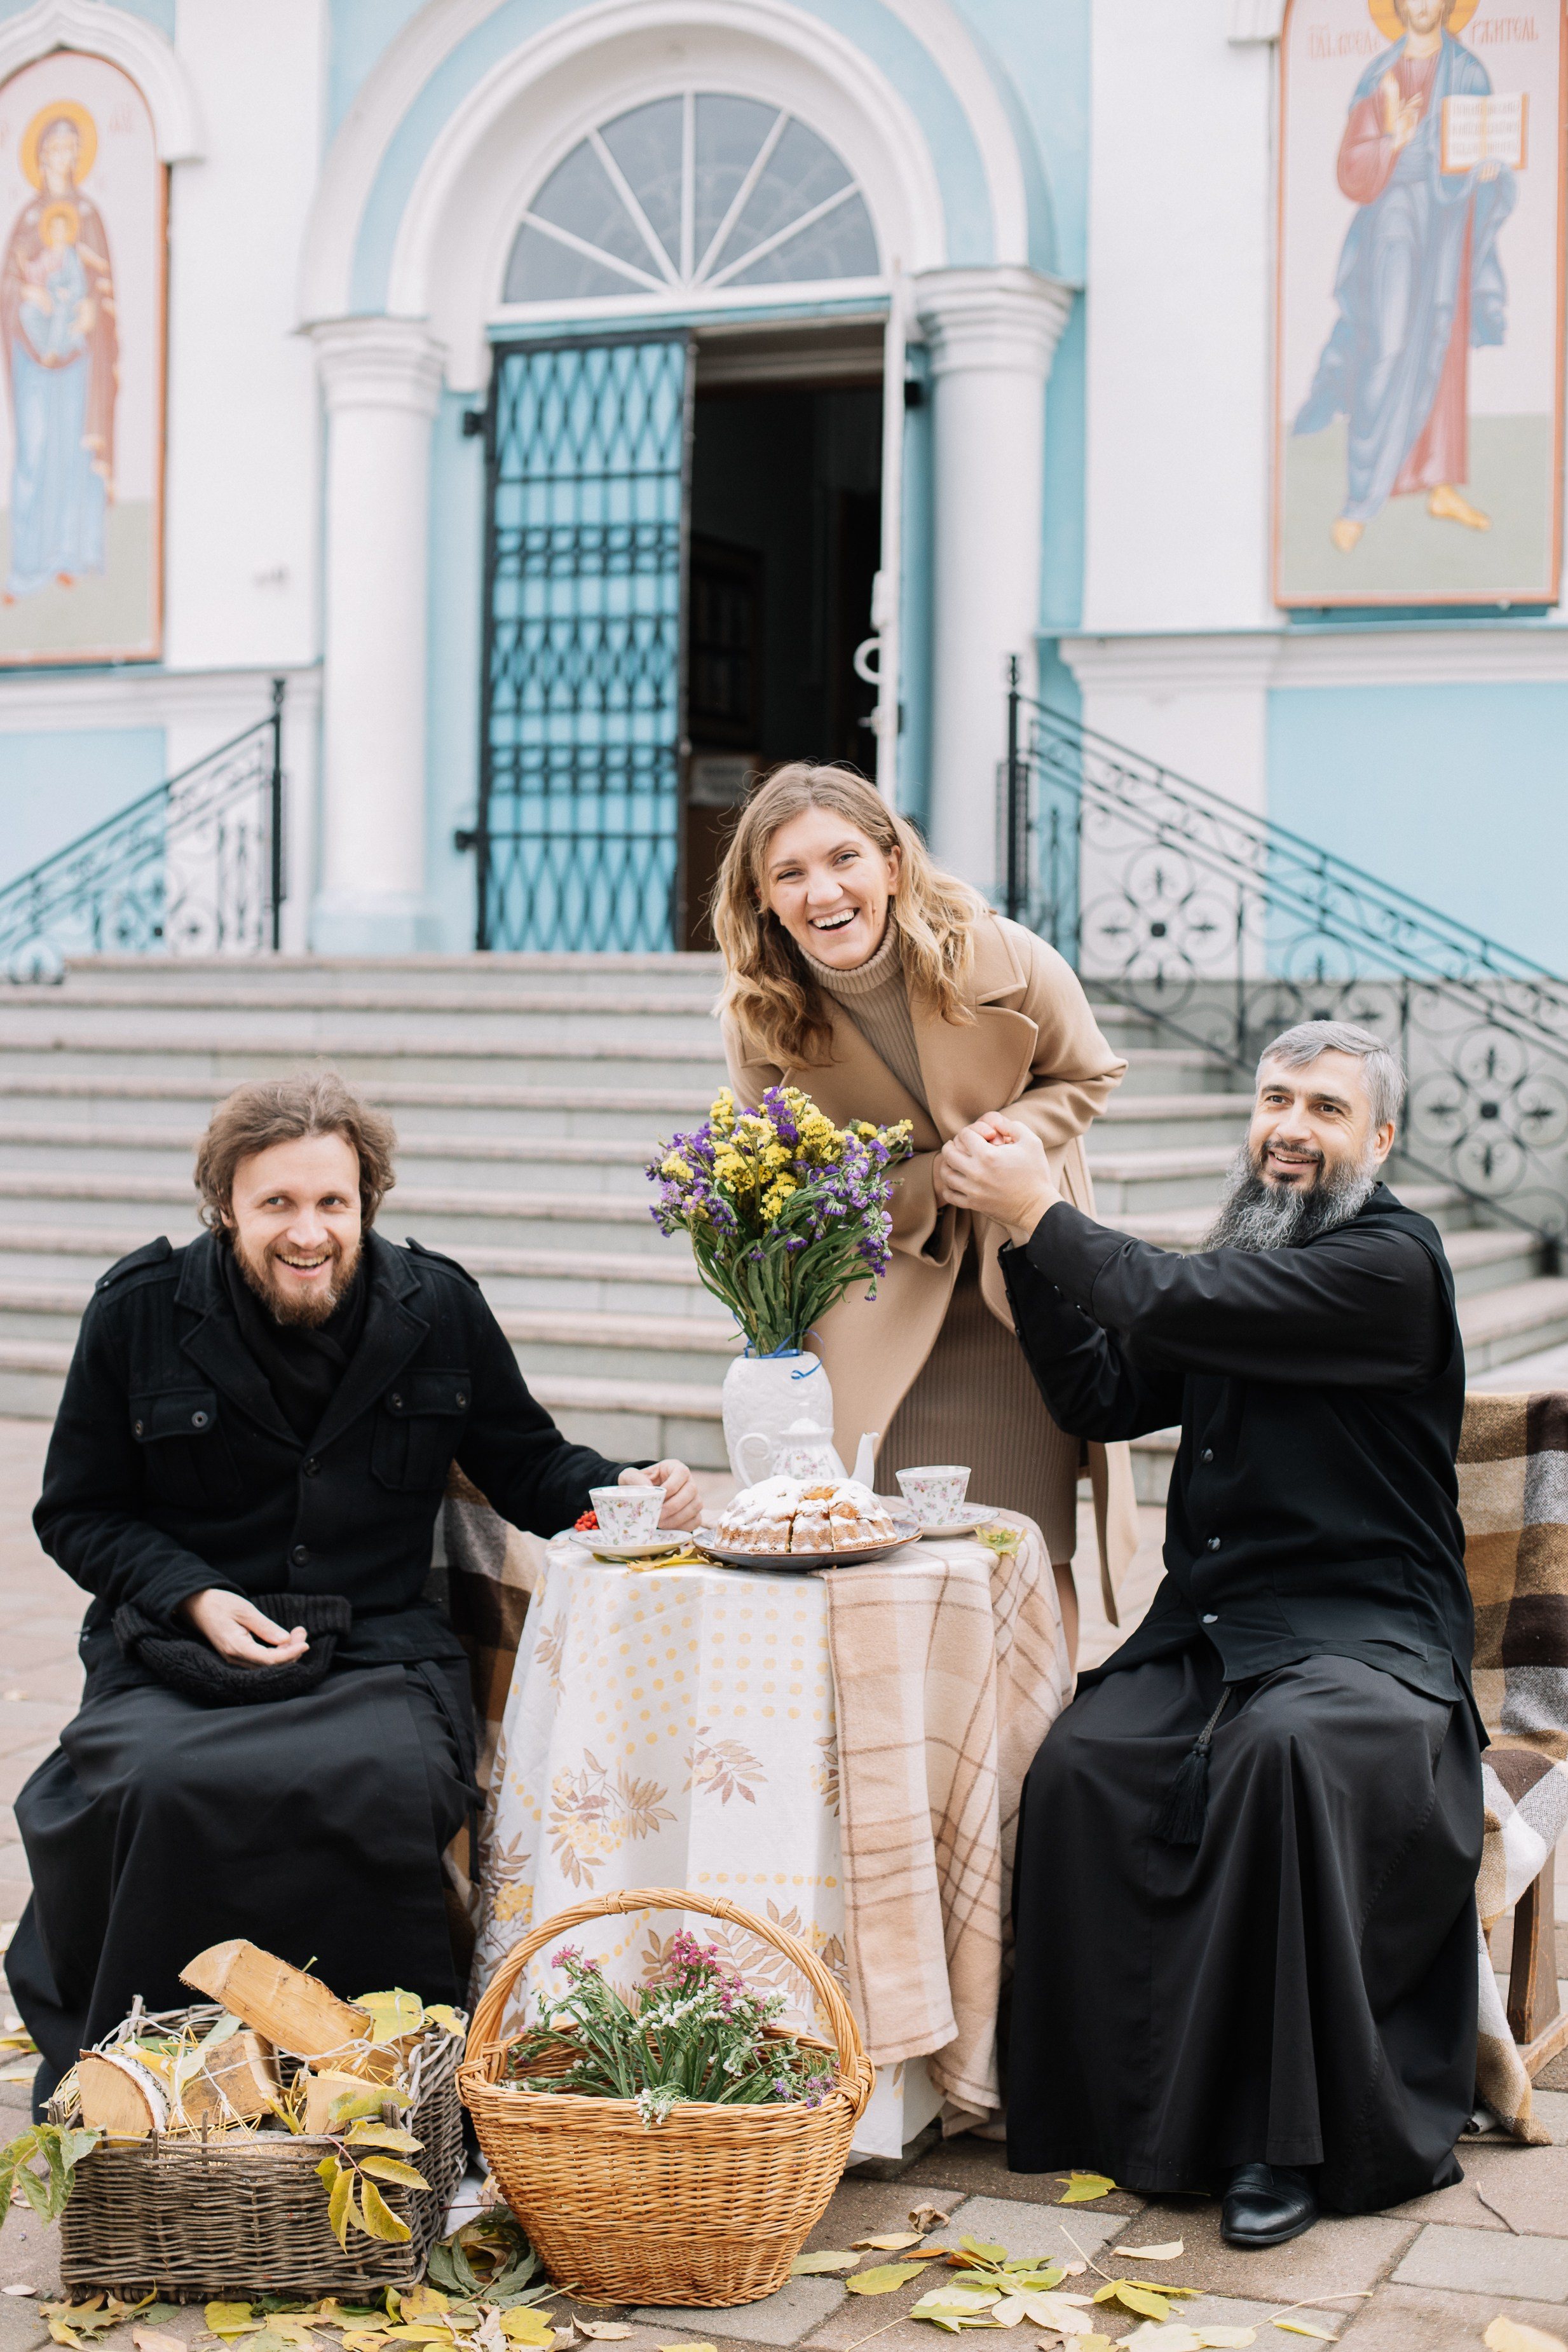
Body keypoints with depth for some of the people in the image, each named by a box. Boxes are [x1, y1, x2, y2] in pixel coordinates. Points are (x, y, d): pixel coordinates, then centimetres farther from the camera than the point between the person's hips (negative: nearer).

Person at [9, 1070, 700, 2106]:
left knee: (390, 1787, -32)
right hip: (178, 1655, 0)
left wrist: (626, 1492, -5)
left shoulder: (438, 1308, 5)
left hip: (379, 1656, 0)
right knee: (155, 1786, -32)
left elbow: (527, 1464, 17)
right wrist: (195, 1596, -8)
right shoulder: (140, 1311, 2)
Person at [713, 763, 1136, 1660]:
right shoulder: (758, 1017, -15)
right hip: (879, 1303, 0)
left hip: (1021, 1280, 0)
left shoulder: (1005, 962, -18)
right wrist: (929, 1182, -20)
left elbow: (1087, 1076, 1)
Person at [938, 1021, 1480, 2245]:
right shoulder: (1241, 1257, 17)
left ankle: (1292, 2138, -24)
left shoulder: (1395, 1260, -8)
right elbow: (1103, 1397, 15)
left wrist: (1043, 1212, -6)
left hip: (1365, 1637, -6)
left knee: (1288, 1749, -37)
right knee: (1080, 1765, -21)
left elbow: (1181, 1308, -18)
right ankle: (1120, 2107, -9)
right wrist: (1023, 1232, 6)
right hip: (1206, 1627, 6)